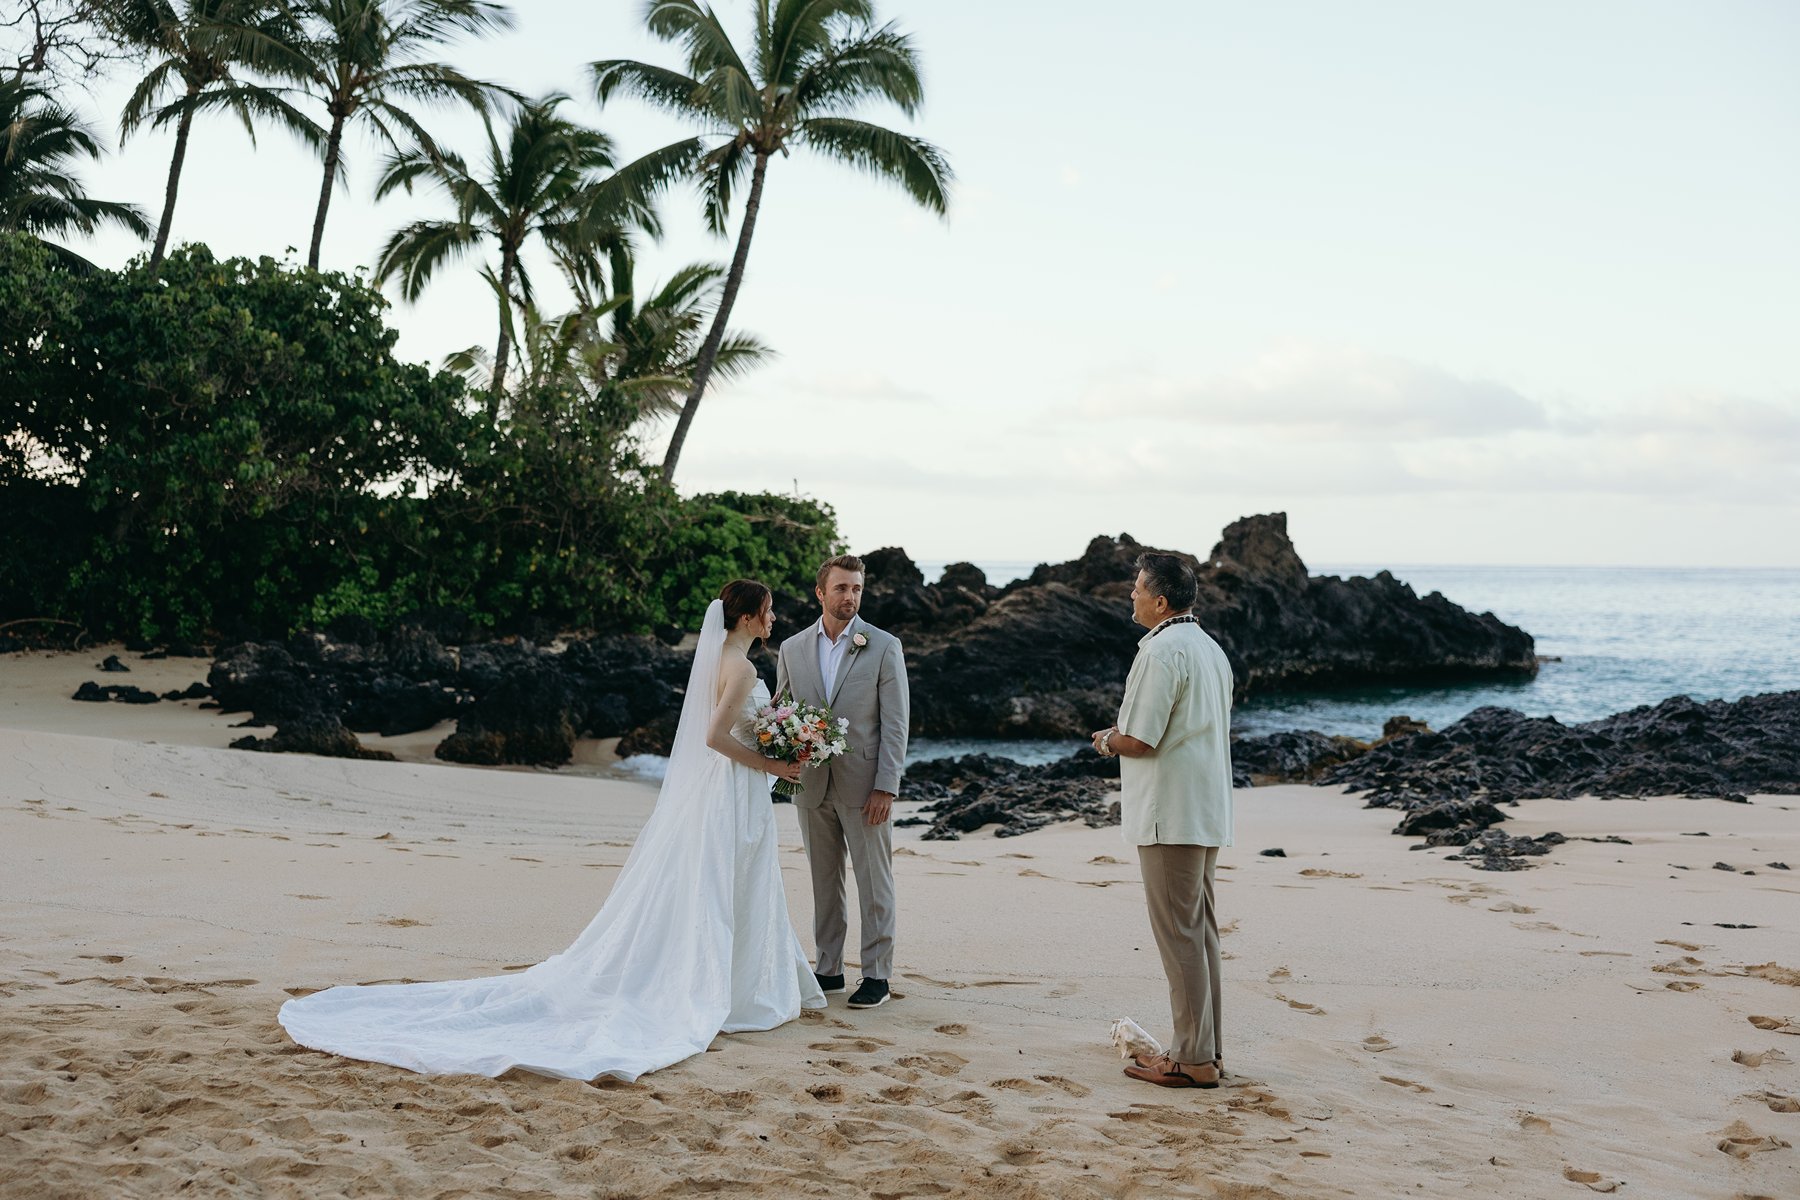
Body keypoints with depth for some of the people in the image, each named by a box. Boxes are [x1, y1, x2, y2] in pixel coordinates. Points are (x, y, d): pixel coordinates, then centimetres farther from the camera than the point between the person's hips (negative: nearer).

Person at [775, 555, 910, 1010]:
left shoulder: (884, 647, -4)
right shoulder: (792, 649, 6)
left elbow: (896, 722, -6)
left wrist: (886, 788, -12)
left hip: (864, 785, -3)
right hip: (811, 785, 3)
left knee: (874, 883, 3)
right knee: (823, 882, 12)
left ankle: (877, 974, 10)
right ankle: (828, 969, 21)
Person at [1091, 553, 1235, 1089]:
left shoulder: (1161, 651, -16)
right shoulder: (1210, 649, 15)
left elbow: (1139, 741, -19)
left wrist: (1107, 740, 3)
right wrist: (1121, 738, 20)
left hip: (1170, 816, -10)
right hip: (1209, 811, 10)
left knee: (1178, 933, -5)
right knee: (1201, 928, 14)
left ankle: (1193, 1059, -1)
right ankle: (1205, 1047, 20)